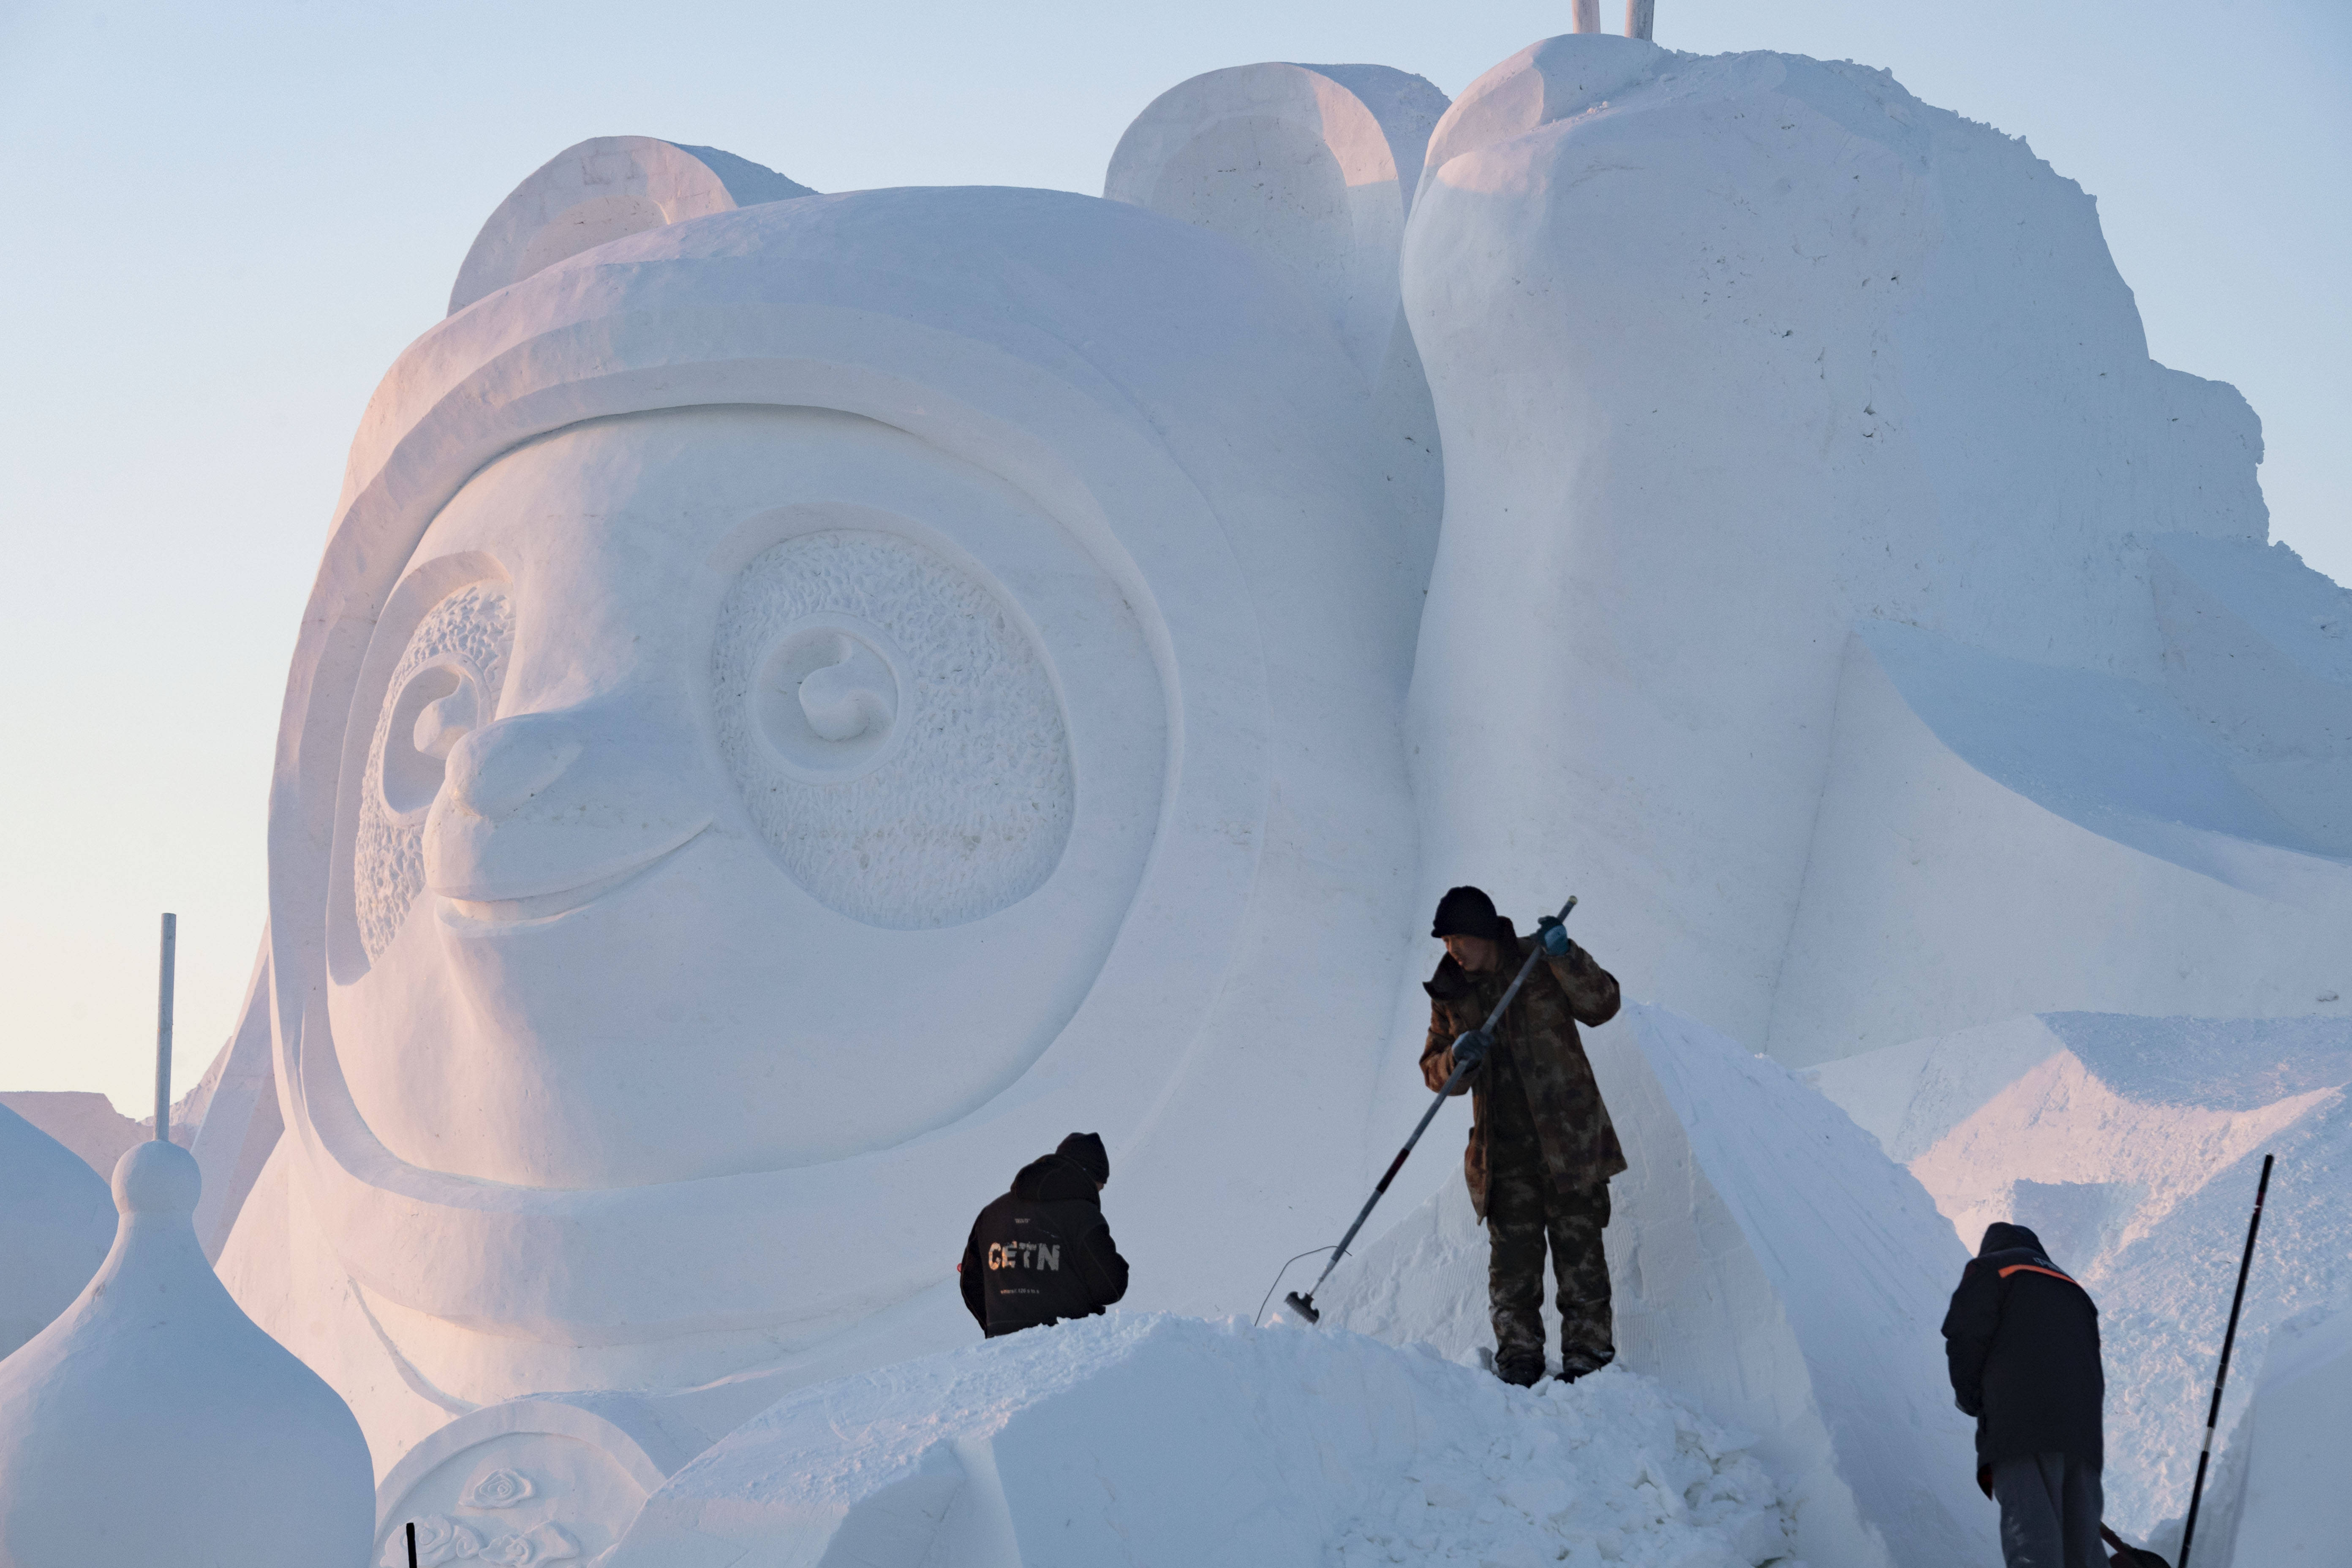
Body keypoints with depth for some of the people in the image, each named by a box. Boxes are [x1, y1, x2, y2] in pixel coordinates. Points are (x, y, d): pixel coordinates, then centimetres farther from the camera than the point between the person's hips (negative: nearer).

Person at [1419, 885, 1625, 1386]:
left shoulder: (1540, 964, -1)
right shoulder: (1451, 992, 8)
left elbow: (1601, 1005, -10)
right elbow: (1435, 1071, 10)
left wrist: (1565, 958, -23)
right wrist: (1457, 1059, -12)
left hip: (1569, 1138, -3)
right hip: (1505, 1151, 3)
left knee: (1579, 1251, -1)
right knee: (1512, 1260, 0)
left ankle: (1589, 1359, 4)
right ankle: (1518, 1360, 8)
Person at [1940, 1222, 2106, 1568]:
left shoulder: (1991, 1267, 16)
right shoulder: (2074, 1290, 36)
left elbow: (1966, 1336, 1)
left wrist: (1969, 1398, 15)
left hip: (2020, 1424, -6)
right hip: (2083, 1431, 6)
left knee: (2029, 1529, -20)